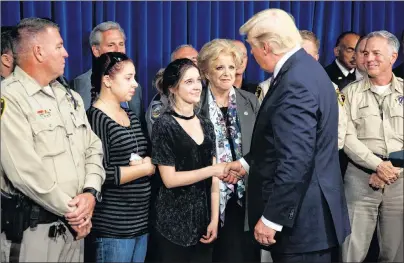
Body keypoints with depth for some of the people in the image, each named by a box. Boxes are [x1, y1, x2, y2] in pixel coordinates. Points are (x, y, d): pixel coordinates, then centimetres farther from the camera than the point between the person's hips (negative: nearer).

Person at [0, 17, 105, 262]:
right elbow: (26, 171, -20)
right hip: (32, 228, -7)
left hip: (75, 224, 7)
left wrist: (90, 193, -8)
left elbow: (93, 149, 10)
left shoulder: (71, 97, 13)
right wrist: (71, 211, -13)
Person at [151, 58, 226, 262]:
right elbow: (169, 179, -14)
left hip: (203, 217, 5)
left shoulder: (205, 125, 7)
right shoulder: (164, 124, -9)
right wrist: (213, 170, -17)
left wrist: (214, 219, -1)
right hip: (173, 221, -5)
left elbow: (212, 177, 5)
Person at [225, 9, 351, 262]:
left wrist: (272, 218, -22)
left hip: (303, 218, -10)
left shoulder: (295, 83, -24)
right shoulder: (303, 67, 8)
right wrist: (248, 162, 17)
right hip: (307, 209, 10)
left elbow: (296, 160, -28)